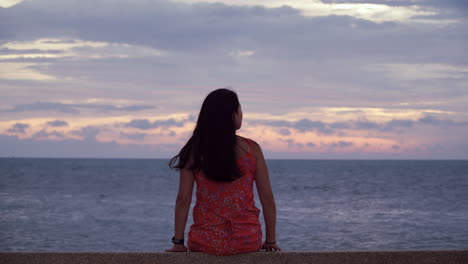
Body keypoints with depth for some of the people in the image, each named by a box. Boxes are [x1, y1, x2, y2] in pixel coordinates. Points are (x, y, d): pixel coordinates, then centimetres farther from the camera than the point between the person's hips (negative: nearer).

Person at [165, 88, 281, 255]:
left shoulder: (194, 151, -4)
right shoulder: (251, 149, -5)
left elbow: (183, 199, -7)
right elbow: (267, 199, -4)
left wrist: (178, 243, -1)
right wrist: (270, 240, 6)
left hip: (205, 243, 0)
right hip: (247, 242, 0)